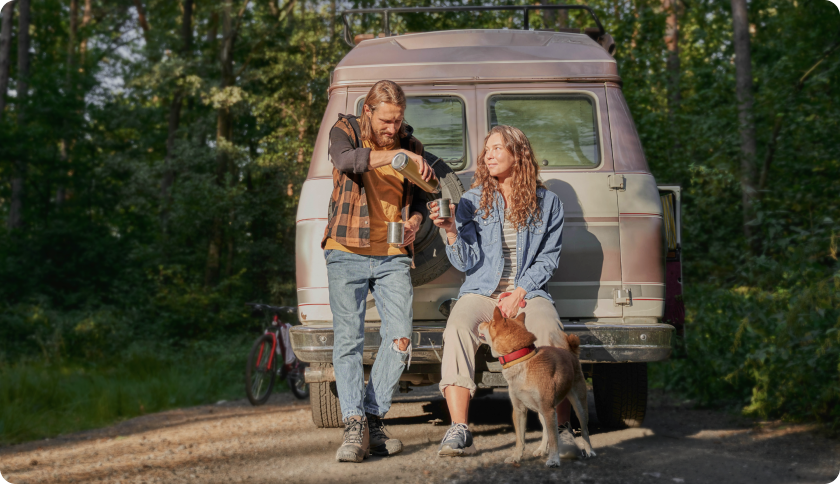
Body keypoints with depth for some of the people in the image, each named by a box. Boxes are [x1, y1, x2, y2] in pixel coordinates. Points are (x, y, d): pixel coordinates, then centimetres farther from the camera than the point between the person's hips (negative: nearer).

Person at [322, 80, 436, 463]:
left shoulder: (410, 144, 12)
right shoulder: (345, 130, 1)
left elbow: (418, 197, 23)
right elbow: (345, 160, -24)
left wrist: (415, 220, 1)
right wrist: (397, 155, -32)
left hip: (393, 257, 3)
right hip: (347, 254, -3)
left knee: (400, 338, -7)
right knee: (348, 339, -10)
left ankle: (373, 419, 4)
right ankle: (354, 427, -13)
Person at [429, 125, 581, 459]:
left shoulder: (547, 202, 9)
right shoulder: (473, 202, 9)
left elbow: (548, 258, 6)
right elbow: (466, 263, 3)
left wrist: (520, 292, -8)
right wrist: (451, 231, -16)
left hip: (529, 292, 0)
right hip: (481, 292, 1)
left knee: (551, 332, -34)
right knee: (457, 329, -33)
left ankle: (563, 430, -27)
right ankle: (459, 431, -36)